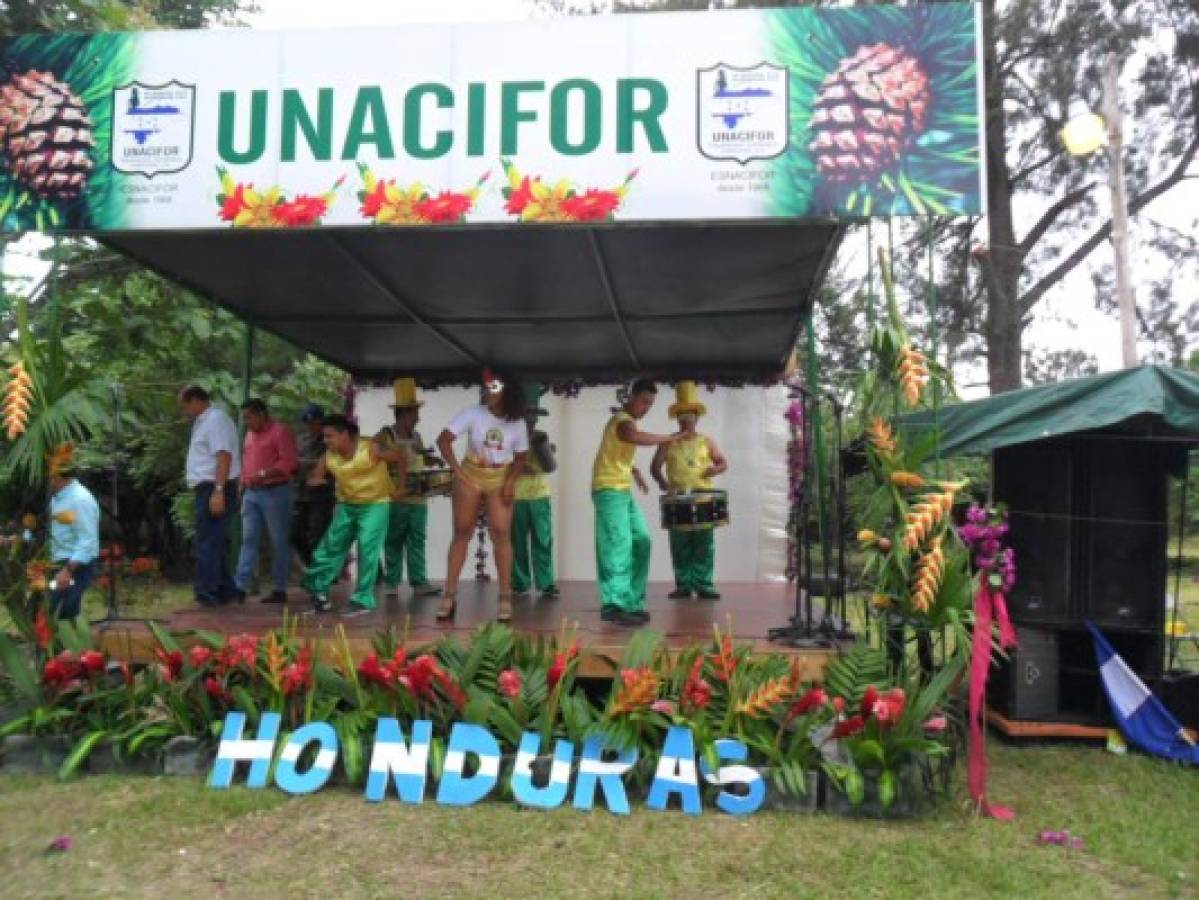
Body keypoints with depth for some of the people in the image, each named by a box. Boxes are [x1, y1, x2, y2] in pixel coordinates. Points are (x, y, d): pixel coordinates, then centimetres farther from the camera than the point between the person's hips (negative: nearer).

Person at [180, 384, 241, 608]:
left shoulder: (215, 419, -12)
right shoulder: (204, 421, 20)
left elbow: (224, 456, -22)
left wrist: (218, 491, -29)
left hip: (214, 490, -10)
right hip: (207, 489, 10)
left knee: (207, 543, -8)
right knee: (215, 542, 14)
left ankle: (206, 593, -5)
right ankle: (225, 589, 20)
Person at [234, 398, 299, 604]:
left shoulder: (280, 431, -8)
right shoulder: (250, 434, 17)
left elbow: (290, 462, -16)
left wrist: (263, 475, -21)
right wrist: (242, 487, 13)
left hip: (274, 493, -7)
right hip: (251, 494, 7)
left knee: (278, 542, 0)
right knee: (248, 540, 3)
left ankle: (279, 590, 5)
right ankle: (240, 587, 2)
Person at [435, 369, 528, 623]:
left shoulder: (517, 423, -5)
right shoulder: (472, 414, -12)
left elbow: (521, 457, 4)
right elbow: (443, 439, -17)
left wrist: (511, 481, -11)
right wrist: (456, 469, -27)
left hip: (500, 480, 0)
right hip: (470, 476, 0)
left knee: (501, 533, -9)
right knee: (462, 533, 3)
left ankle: (505, 597, -2)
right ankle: (450, 595, 11)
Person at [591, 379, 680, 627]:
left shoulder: (626, 420, 18)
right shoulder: (623, 420, -14)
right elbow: (634, 436, -39)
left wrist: (634, 470, 17)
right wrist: (668, 438, -31)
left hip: (623, 491, 10)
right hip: (609, 490, -10)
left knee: (641, 541, 7)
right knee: (619, 545, -16)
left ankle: (632, 602, 11)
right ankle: (614, 605, -20)